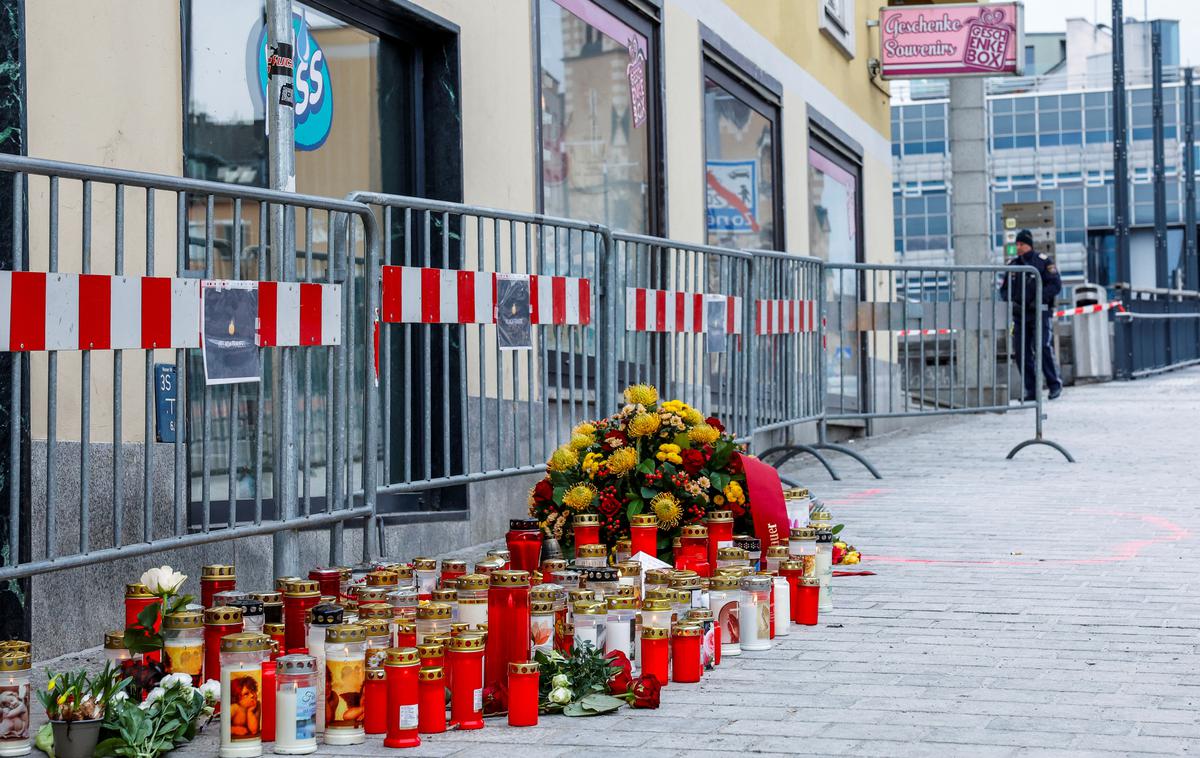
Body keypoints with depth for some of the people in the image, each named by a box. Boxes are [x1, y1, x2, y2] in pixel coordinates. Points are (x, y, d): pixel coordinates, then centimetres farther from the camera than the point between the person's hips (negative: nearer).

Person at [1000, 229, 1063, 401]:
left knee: (1043, 349, -14)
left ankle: (1055, 385, -3)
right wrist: (1011, 301, -3)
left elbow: (1056, 284, -6)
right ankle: (1031, 390, 8)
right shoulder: (1012, 264, 13)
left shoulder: (1044, 261, -1)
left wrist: (1040, 300, -16)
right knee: (1023, 353, 2)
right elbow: (1004, 288, 16)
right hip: (1019, 315, 5)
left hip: (1040, 314, -5)